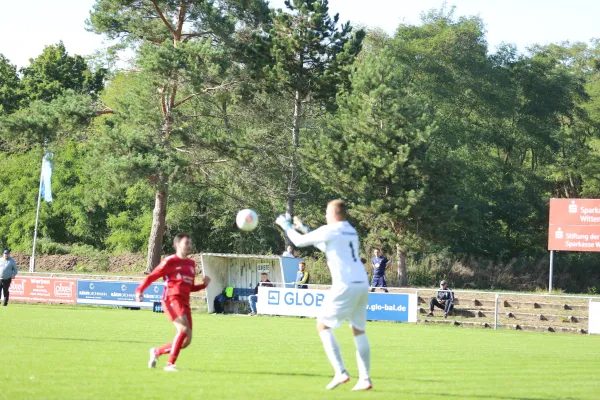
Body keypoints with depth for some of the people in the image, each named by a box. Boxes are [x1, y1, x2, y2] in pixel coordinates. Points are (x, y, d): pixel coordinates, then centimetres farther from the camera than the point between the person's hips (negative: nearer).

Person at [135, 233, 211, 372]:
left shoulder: (191, 264, 21)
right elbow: (151, 277, 2)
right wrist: (140, 290, -12)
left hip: (185, 303, 7)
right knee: (184, 328, -27)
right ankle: (170, 364, -20)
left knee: (186, 341, 1)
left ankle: (157, 352, 24)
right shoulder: (170, 261, 0)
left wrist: (204, 285, 12)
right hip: (172, 299, -7)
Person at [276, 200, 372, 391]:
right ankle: (364, 379, 5)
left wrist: (285, 225, 20)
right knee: (359, 331, 12)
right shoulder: (351, 231, 20)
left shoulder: (330, 231, -4)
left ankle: (340, 372, -9)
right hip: (362, 284, 7)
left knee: (323, 325, 3)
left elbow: (299, 241, 3)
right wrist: (305, 230, 39)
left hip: (346, 286, -7)